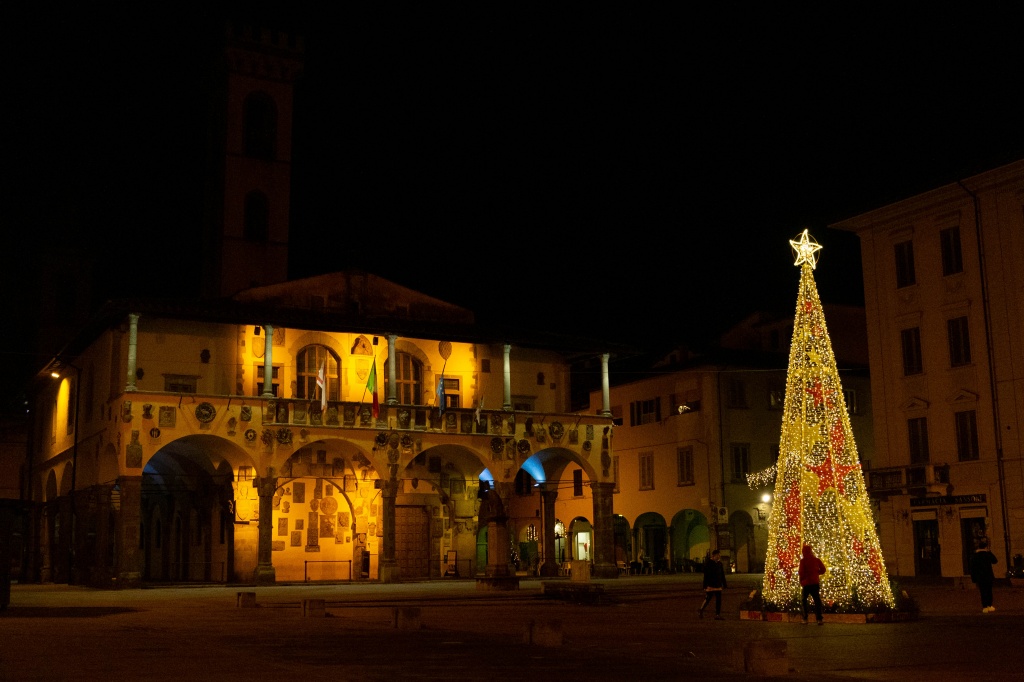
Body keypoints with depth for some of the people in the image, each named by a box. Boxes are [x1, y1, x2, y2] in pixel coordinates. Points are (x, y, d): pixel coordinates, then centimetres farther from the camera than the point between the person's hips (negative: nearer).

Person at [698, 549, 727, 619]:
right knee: (707, 599, -2)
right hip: (710, 586, -6)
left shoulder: (719, 563, 12)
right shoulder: (708, 563, -8)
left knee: (718, 600, 3)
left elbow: (722, 575, 18)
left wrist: (724, 584, 15)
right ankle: (700, 611, 17)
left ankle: (717, 614, 8)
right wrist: (705, 586, -13)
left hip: (718, 586, 6)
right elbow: (706, 576, -10)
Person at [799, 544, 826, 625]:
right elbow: (823, 570, 5)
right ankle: (819, 619, -6)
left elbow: (801, 572, -12)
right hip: (815, 583, 3)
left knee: (803, 600, 10)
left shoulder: (803, 561, -9)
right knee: (817, 600, 5)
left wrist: (801, 582, 3)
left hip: (806, 583, -3)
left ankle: (805, 619, 2)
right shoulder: (816, 560, 3)